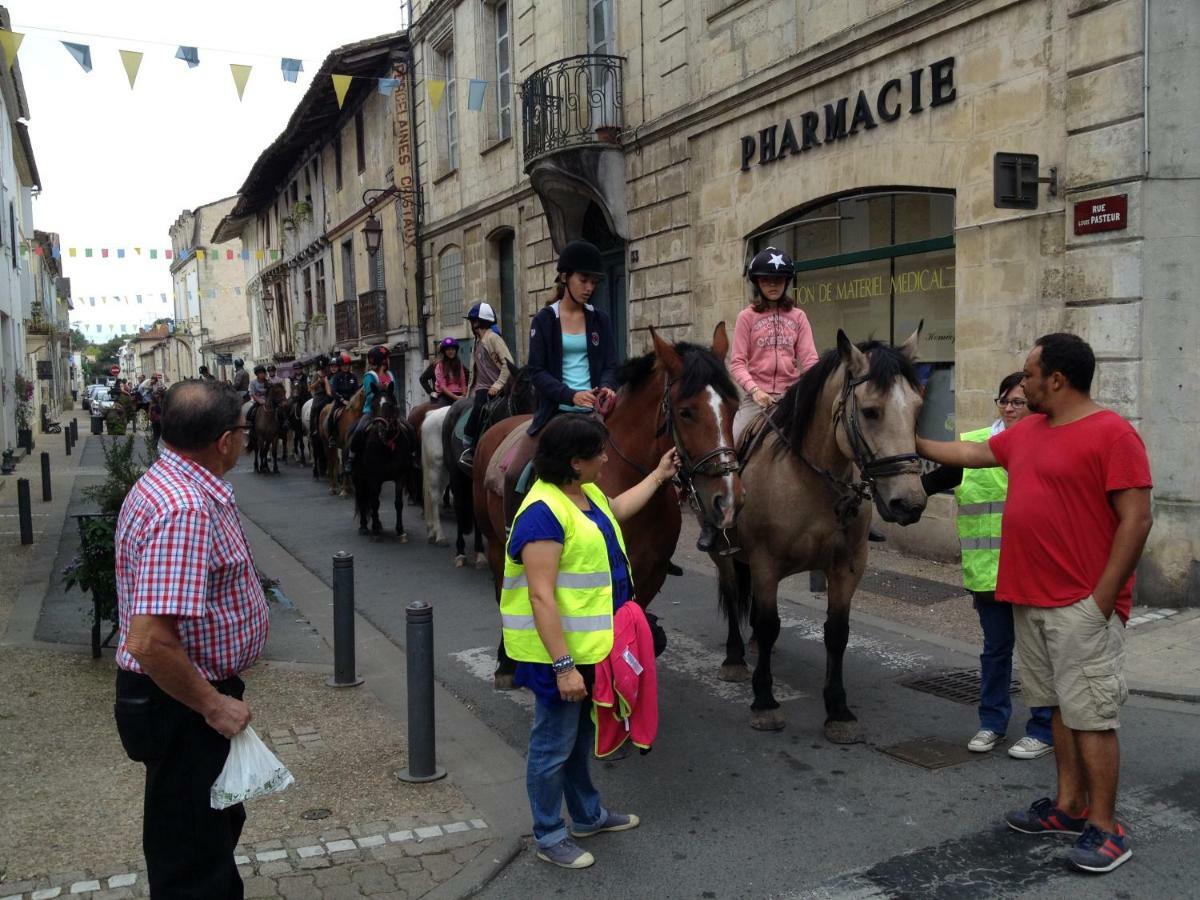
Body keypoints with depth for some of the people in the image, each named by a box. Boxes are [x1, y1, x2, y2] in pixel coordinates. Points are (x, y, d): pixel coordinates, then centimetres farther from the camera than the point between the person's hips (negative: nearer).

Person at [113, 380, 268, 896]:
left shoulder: (167, 485, 4)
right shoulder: (184, 510, -29)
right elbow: (150, 642, -35)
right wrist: (214, 706, -22)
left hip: (193, 695, 10)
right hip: (181, 706, -10)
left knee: (219, 822, 28)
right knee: (190, 858, 8)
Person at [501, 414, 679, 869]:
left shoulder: (586, 493, 5)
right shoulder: (544, 512, -26)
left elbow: (617, 509, 31)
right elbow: (541, 597, -28)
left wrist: (658, 475, 36)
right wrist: (563, 666, -29)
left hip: (591, 644, 10)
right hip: (559, 650, -10)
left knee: (581, 734, 25)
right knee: (554, 745, 7)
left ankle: (587, 814, 43)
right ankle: (549, 836, 25)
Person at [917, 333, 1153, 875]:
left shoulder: (1111, 433, -14)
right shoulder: (1027, 432, 11)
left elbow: (1136, 520, -17)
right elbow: (969, 454, 26)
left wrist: (1101, 600, -18)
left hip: (1082, 607, -8)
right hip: (1030, 601, 8)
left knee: (1091, 715, -1)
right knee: (1061, 707, 16)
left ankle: (1105, 829, 9)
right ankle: (1069, 805, 27)